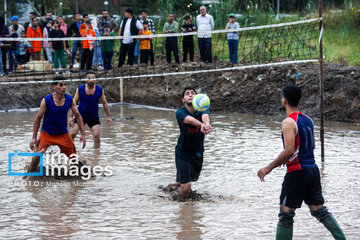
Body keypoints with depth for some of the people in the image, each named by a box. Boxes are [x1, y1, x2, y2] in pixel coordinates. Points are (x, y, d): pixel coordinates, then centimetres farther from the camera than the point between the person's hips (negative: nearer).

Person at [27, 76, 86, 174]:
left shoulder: (70, 99, -8)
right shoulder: (46, 100, -17)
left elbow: (78, 116, 3)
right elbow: (38, 118, -10)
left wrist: (83, 134, -2)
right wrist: (34, 138, -13)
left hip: (63, 134, 4)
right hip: (47, 133, -4)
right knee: (39, 152, -27)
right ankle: (30, 173, -5)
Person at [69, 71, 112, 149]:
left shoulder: (100, 90, -8)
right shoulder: (80, 89, -10)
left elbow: (105, 103, 3)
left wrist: (108, 116, 2)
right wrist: (70, 116, -13)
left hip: (94, 117, 0)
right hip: (81, 116, 0)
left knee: (96, 136, -7)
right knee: (72, 134, -7)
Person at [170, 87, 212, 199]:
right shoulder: (180, 113, -18)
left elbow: (205, 116, -34)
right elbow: (190, 120, -41)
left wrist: (207, 123, -59)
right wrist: (202, 124, -63)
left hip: (198, 153, 4)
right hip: (183, 153, -4)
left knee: (194, 178, 25)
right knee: (185, 191, -9)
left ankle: (178, 183, 58)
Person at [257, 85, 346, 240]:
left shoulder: (289, 122, -14)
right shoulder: (307, 119, 11)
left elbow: (289, 151, -22)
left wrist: (270, 167, -17)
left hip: (297, 171, -8)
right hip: (313, 169, 8)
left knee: (286, 214, -1)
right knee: (319, 210, 14)